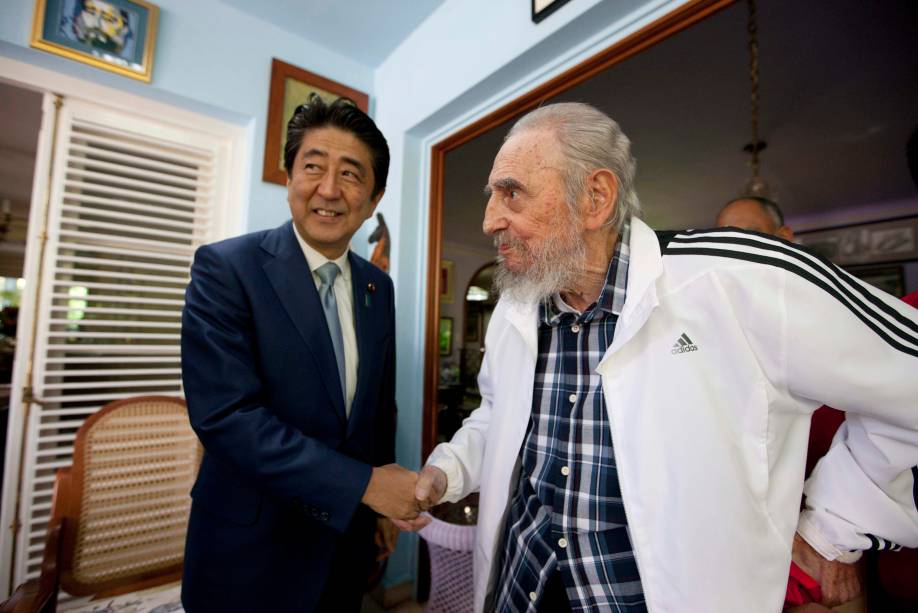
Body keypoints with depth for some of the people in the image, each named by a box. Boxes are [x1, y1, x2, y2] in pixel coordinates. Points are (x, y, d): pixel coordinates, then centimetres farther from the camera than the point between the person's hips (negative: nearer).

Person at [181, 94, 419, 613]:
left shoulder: (380, 287, -1)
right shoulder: (225, 268, -16)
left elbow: (381, 404, 6)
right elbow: (224, 413, -24)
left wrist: (385, 505, 9)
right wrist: (363, 484, -23)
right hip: (251, 550, -4)